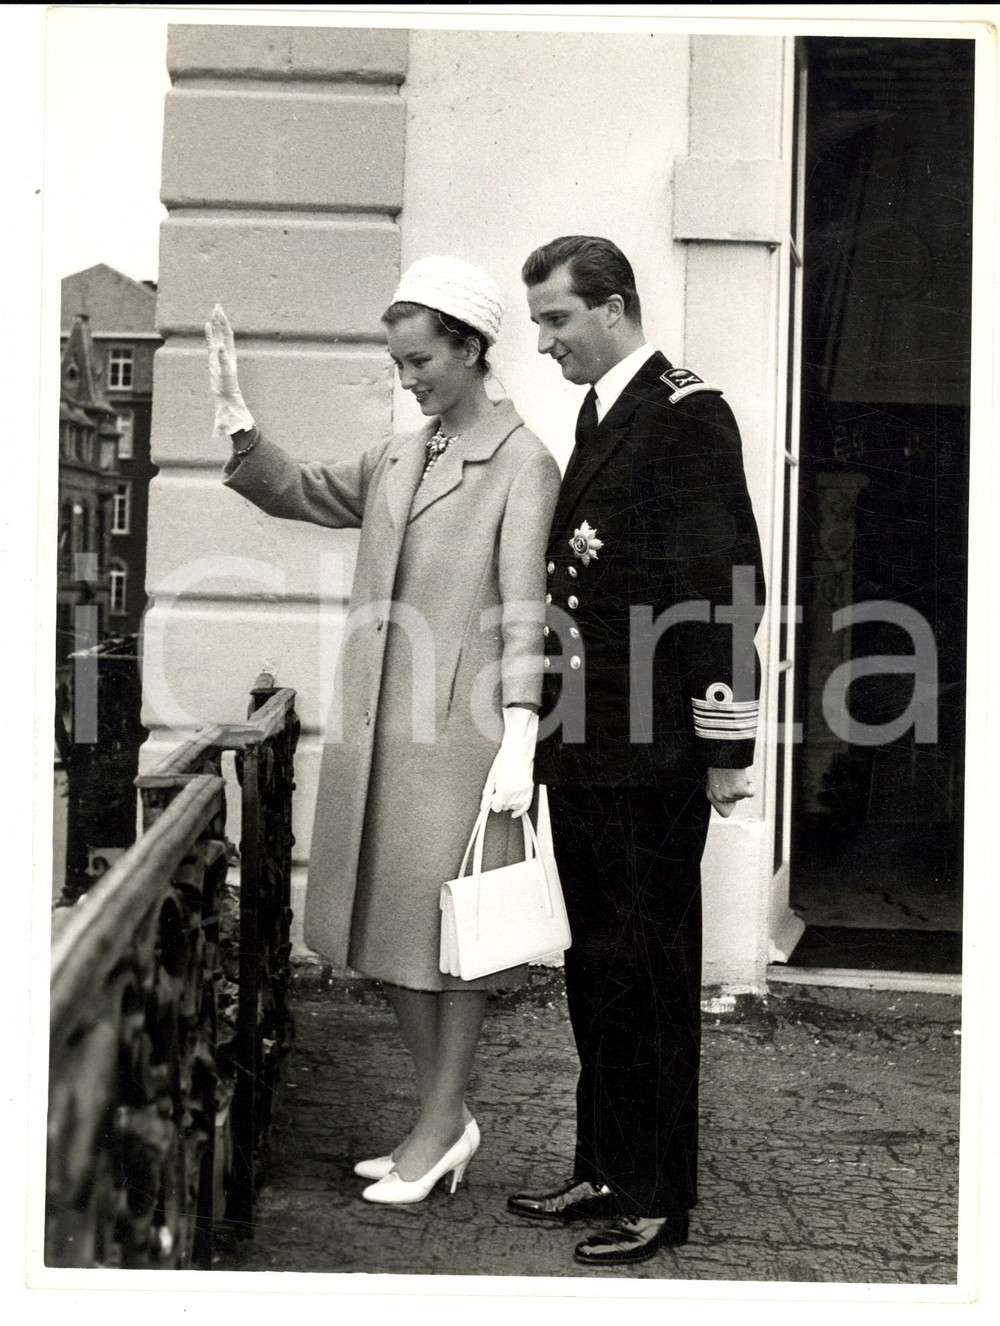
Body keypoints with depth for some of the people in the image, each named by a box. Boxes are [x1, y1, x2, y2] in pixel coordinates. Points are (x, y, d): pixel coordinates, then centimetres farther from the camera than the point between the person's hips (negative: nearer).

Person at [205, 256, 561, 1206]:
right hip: (376, 726, 7)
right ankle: (444, 1118, 23)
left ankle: (441, 1123, 13)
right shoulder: (395, 460, 15)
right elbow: (295, 493, 24)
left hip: (457, 731, -7)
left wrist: (518, 739, -20)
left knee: (448, 926, 1)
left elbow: (522, 606, -12)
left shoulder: (522, 463, -5)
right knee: (392, 925, 11)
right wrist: (236, 420, 7)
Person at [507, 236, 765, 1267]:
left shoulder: (686, 414, -11)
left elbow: (726, 583, -15)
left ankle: (657, 1196, 14)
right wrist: (559, 728, 15)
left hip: (651, 757, -9)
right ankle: (603, 1169, 28)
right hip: (584, 749, 9)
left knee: (649, 974, 1)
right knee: (596, 968, 16)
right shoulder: (599, 416, 15)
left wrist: (726, 746, -15)